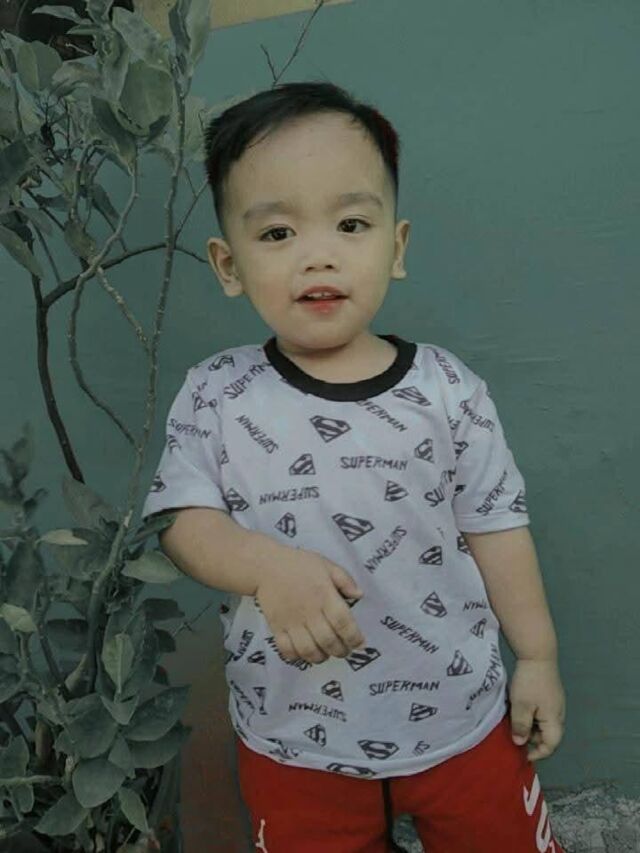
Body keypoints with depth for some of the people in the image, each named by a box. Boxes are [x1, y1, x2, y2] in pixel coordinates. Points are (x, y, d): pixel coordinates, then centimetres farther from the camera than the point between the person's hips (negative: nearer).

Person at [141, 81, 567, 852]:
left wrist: (537, 657, 1)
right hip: (292, 741, 1)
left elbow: (495, 528, -4)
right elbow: (183, 520, -10)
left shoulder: (449, 390, -10)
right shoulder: (213, 396, -10)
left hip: (459, 716, 0)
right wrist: (264, 564, -29)